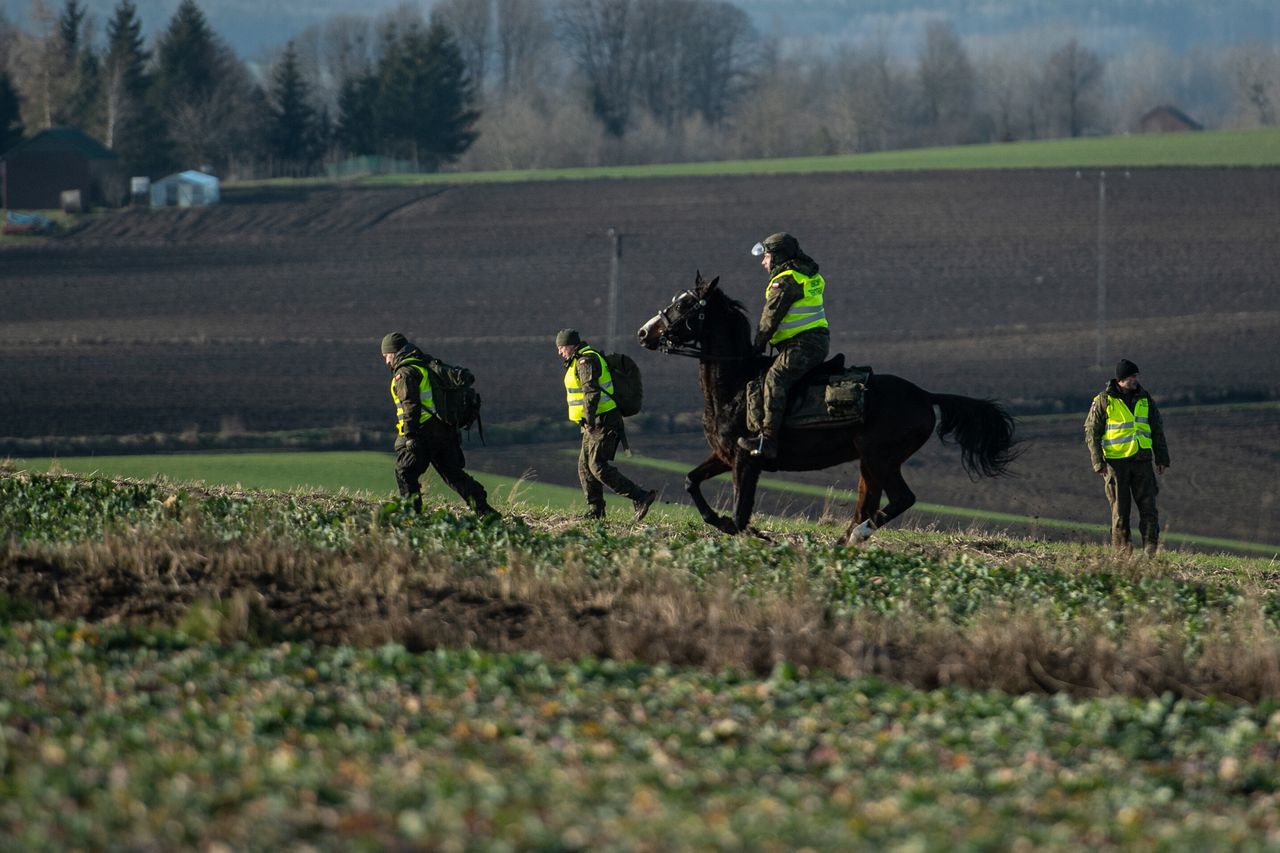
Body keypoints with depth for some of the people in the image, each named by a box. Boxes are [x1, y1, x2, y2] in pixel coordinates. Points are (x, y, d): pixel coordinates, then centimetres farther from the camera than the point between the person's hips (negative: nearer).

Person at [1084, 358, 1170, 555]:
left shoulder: (1145, 399, 10)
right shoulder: (1104, 401, -3)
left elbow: (1157, 430, 17)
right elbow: (1091, 432, -2)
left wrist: (1162, 458, 12)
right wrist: (1098, 463, -8)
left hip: (1142, 460, 3)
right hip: (1116, 461, -3)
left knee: (1148, 506, -3)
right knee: (1120, 509, 2)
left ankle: (1152, 551, -4)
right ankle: (1122, 551, 7)